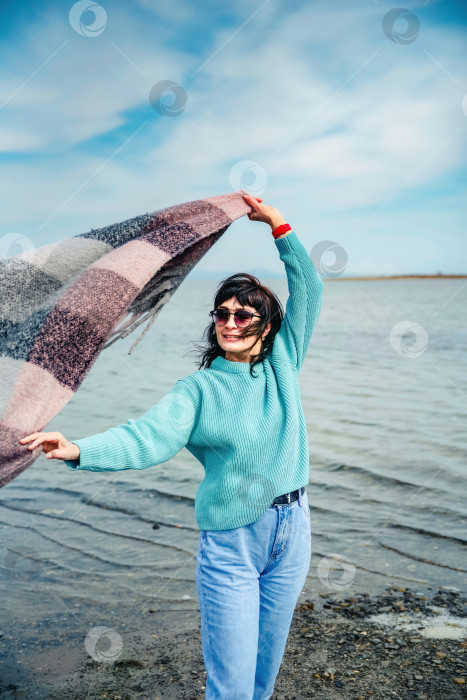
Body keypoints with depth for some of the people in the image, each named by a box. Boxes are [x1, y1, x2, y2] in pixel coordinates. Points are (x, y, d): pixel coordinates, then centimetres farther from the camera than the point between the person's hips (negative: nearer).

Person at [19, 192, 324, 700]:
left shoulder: (282, 364, 3)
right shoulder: (198, 388, -8)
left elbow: (308, 288, 4)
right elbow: (148, 437, -21)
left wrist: (278, 225, 0)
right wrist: (80, 451, -38)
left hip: (291, 529, 4)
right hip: (231, 542, -3)